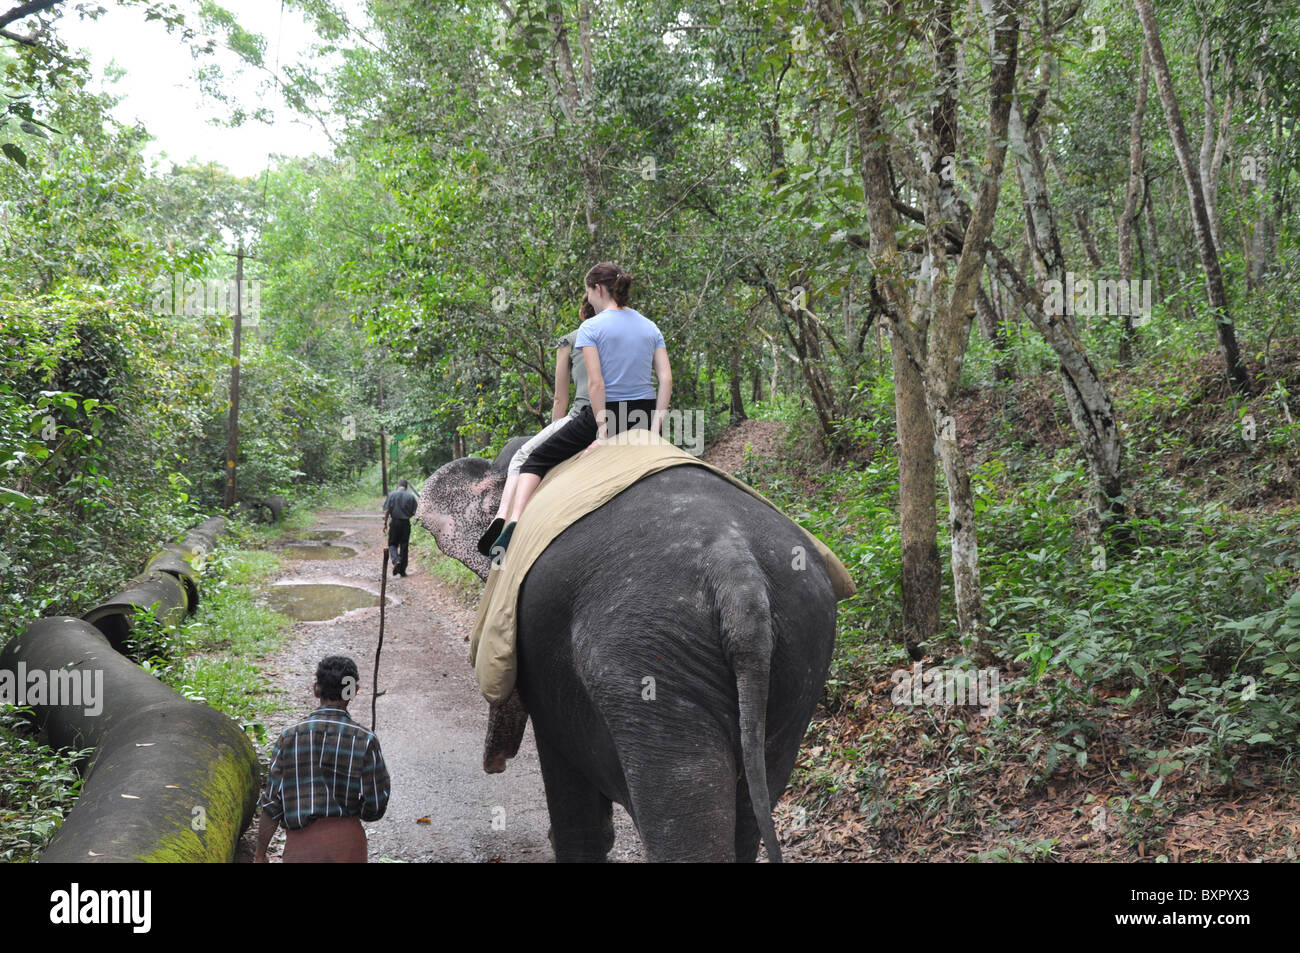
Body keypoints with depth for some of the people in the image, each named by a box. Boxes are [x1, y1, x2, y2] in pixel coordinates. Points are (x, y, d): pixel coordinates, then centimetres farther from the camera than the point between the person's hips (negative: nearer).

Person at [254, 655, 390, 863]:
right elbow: (375, 807, -4)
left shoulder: (290, 737, -5)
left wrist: (260, 855, 9)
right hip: (346, 841, 0)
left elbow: (271, 803, -2)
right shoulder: (365, 741, -8)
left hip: (301, 844, 1)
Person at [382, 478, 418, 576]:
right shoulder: (411, 496, 0)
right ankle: (402, 570, 10)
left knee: (392, 544, 13)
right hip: (406, 523, 1)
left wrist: (385, 523, 3)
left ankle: (396, 560, -14)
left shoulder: (391, 494, -2)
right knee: (404, 546, 7)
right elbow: (414, 512, -2)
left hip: (395, 522, -1)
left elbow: (387, 510, -6)